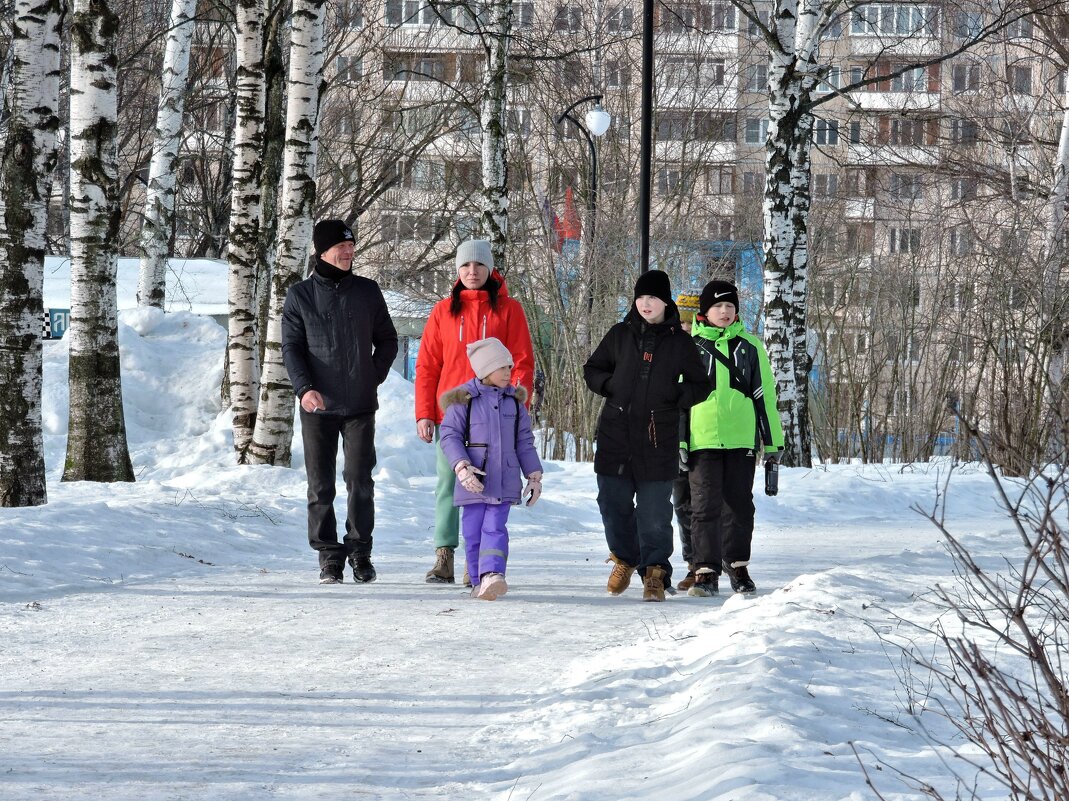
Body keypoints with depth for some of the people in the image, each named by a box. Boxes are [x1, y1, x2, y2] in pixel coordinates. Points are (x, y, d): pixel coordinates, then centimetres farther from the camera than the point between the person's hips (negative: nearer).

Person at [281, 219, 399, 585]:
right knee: (321, 486, 2)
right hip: (318, 406, 0)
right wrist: (304, 387, -14)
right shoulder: (300, 296, 3)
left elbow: (387, 340, 16)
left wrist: (374, 377, 4)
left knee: (360, 482, -3)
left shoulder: (367, 292, 8)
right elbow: (291, 347, 0)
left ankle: (360, 551, 7)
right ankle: (329, 556, 8)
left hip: (360, 405, 0)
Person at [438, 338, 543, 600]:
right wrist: (462, 467, -19)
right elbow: (450, 436, -6)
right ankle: (480, 582, 12)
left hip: (504, 480, 2)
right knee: (473, 532, 3)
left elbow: (524, 441, 16)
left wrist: (534, 475, 12)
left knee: (495, 527, -11)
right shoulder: (463, 400, -2)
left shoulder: (514, 401, 10)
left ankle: (492, 574, -24)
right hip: (473, 480, -1)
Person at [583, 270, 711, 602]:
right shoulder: (620, 335, 7)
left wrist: (676, 396, -9)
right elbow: (592, 369, 16)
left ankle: (655, 571, 6)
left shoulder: (679, 341, 4)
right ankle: (624, 558, 29)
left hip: (658, 438, -2)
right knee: (614, 503, 8)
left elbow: (701, 385, 9)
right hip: (615, 435, 2)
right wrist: (610, 386, -3)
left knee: (654, 511, -4)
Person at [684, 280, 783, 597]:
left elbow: (765, 395, 10)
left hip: (742, 439, 1)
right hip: (702, 438, -1)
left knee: (739, 504, 7)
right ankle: (706, 571, -1)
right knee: (705, 505, -4)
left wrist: (772, 441, 6)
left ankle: (737, 565, 19)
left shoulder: (750, 347, 9)